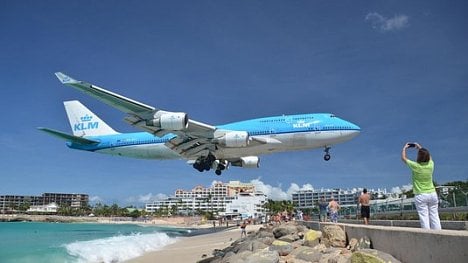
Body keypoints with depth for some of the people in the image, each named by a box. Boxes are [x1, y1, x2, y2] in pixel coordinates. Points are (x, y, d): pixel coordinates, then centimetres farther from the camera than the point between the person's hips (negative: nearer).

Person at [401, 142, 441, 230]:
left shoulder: (415, 166, -12)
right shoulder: (430, 164, -1)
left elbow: (403, 158, 6)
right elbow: (428, 157, 24)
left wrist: (404, 148, 21)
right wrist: (420, 148, 33)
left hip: (420, 196, -4)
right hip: (432, 194, 4)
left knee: (424, 218, -5)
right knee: (435, 217, 5)